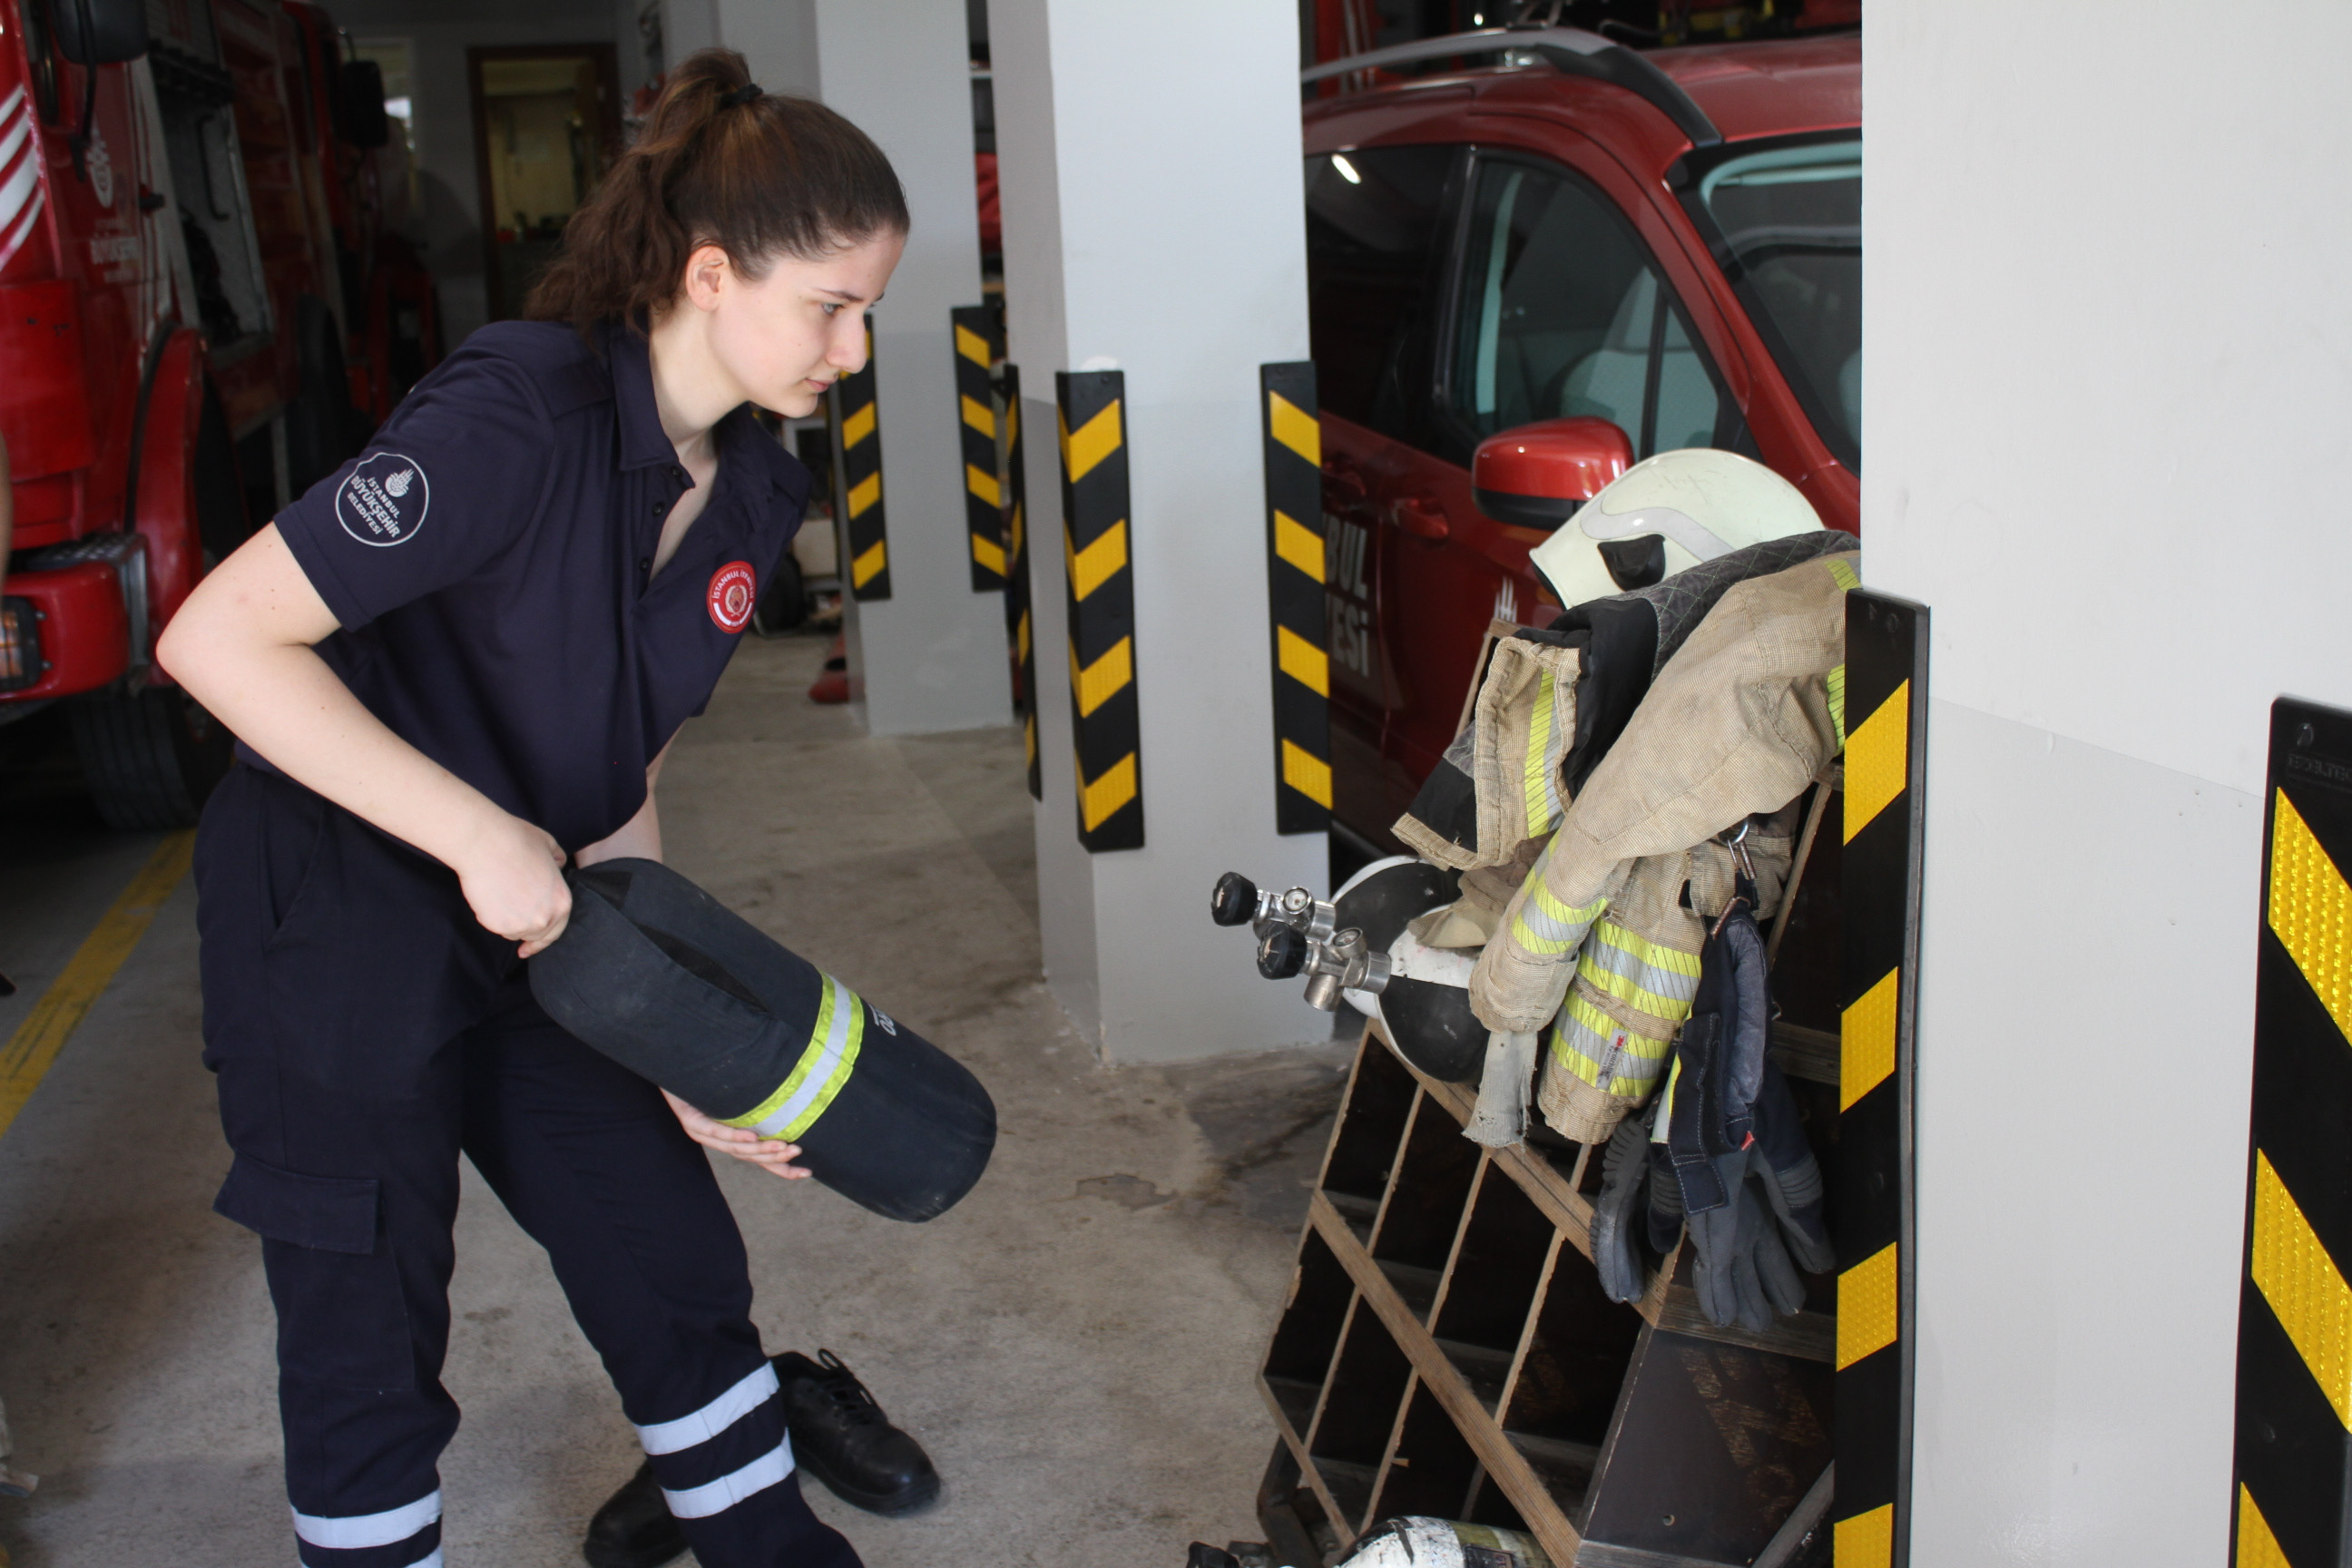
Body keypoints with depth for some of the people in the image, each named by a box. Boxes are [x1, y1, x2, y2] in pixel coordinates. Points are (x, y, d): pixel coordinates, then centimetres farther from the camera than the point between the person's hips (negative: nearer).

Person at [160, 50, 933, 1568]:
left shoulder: (755, 489, -1)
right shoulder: (520, 418, -26)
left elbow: (622, 775, 5)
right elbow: (220, 636, -27)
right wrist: (486, 840, -27)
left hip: (532, 929, 7)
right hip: (331, 927, -7)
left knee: (679, 1264, 13)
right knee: (371, 1344, 7)